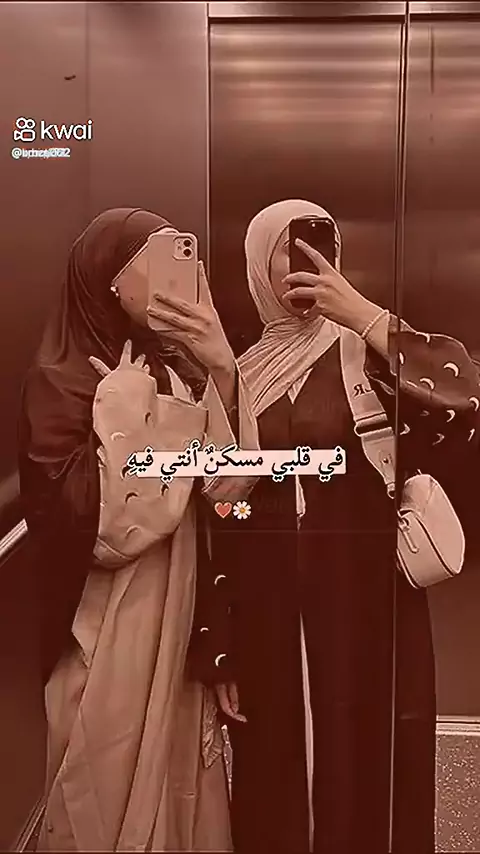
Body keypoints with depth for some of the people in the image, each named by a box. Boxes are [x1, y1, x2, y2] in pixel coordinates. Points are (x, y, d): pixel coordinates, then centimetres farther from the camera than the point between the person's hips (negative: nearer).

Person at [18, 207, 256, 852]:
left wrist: (221, 370, -19)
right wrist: (129, 408, -24)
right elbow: (91, 524, -22)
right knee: (115, 789, 14)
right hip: (108, 630, -5)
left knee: (179, 777, 21)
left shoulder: (177, 368, 3)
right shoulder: (60, 380, -14)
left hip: (180, 615, 5)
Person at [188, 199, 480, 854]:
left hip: (368, 613, -1)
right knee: (274, 789, 17)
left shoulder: (368, 358, -2)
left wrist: (365, 313, -21)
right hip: (267, 620, 2)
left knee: (369, 783, 13)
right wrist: (217, 649, 3)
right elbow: (217, 521, 3)